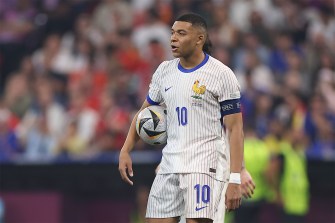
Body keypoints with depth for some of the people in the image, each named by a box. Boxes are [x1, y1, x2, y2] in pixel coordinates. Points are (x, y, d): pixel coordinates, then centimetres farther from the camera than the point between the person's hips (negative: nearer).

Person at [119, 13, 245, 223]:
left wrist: (235, 180, -15)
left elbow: (235, 129, -8)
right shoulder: (164, 70, 10)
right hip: (170, 165, 6)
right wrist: (126, 151, 8)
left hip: (204, 166, -6)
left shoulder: (221, 74, -6)